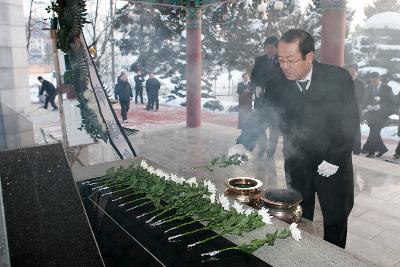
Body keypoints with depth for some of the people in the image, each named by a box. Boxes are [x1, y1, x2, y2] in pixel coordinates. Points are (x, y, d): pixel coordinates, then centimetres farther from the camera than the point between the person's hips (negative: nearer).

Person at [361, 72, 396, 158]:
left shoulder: (387, 88, 4)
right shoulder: (368, 88, 13)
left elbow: (391, 103, -1)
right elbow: (366, 101, 11)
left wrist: (380, 106, -17)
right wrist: (367, 106, -12)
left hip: (382, 114, -3)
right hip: (371, 114, 3)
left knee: (374, 131, -17)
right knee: (374, 132, -3)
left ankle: (370, 150, -15)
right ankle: (382, 149, 15)